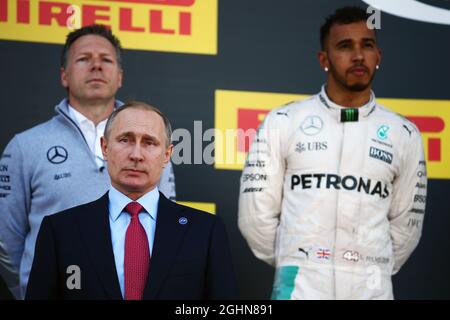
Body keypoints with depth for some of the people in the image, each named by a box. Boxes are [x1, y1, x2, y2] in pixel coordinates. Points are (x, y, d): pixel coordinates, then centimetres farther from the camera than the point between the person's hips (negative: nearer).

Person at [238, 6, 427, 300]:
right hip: (301, 285, -1)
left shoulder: (404, 135, 6)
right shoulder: (282, 123, 0)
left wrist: (376, 271, 13)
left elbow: (405, 224, 12)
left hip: (372, 288, 2)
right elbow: (257, 214, 2)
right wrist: (293, 265, 8)